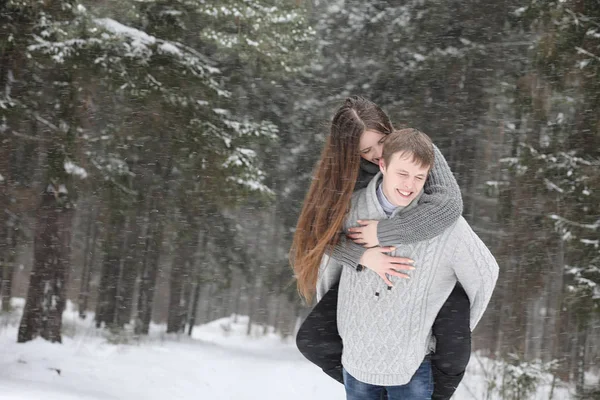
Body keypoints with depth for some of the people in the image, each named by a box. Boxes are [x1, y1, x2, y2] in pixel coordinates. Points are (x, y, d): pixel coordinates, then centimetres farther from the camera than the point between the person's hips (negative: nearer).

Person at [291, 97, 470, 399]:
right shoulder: (345, 171, -13)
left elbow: (449, 205, -38)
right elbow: (324, 230, -19)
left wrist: (382, 232, -35)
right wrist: (362, 256, -38)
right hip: (372, 271, 3)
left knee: (454, 349, -29)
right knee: (311, 340, -7)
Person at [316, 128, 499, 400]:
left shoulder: (446, 224, -16)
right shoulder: (351, 208, -8)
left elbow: (484, 275, -1)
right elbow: (329, 263, 9)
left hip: (411, 363, -3)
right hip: (356, 356, 3)